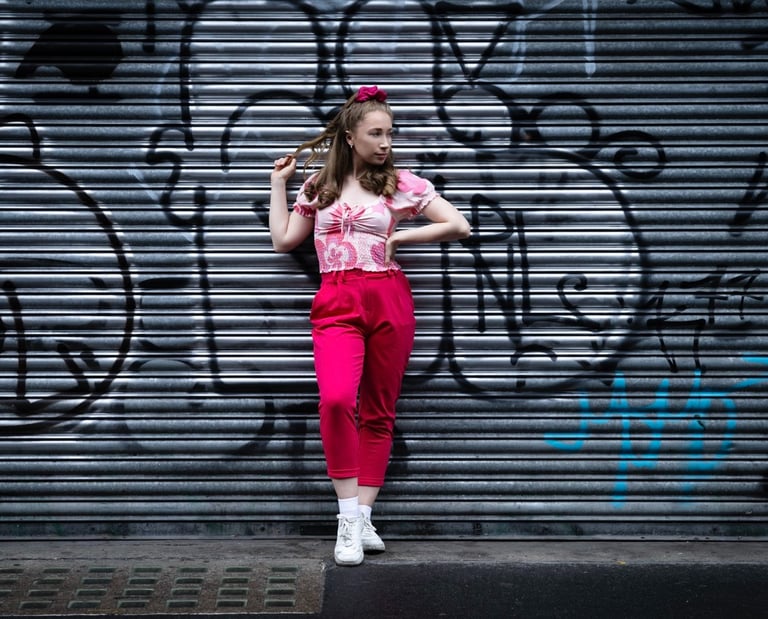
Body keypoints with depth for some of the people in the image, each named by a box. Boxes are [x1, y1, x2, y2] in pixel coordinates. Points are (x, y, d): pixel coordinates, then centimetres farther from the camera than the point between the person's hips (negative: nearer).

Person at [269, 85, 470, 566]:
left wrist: (400, 236, -1)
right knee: (336, 399, -23)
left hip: (389, 301, 0)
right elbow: (284, 241, 16)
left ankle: (362, 518, 9)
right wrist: (279, 182, 17)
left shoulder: (401, 183, 6)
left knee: (379, 413, 2)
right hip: (336, 303, 0)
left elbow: (459, 226, 1)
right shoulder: (319, 185, 13)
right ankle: (349, 517, -14)